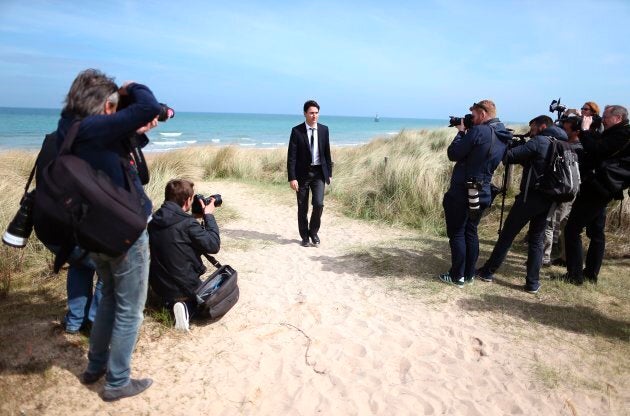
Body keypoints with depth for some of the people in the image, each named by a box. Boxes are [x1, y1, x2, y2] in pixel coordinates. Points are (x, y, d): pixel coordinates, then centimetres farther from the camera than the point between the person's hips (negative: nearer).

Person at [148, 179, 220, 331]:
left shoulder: (154, 220, -3)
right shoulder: (187, 223, -24)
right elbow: (214, 246, -17)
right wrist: (209, 216, -8)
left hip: (159, 287, 6)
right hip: (185, 287, -6)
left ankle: (172, 302, 6)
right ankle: (188, 306, -4)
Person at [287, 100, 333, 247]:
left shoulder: (324, 129, 3)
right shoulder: (296, 131, -7)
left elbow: (327, 152, 10)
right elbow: (291, 156, -9)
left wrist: (329, 172, 8)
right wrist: (292, 178, -14)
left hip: (319, 173, 2)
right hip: (302, 173, -2)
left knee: (318, 203, -11)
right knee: (302, 207, 7)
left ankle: (313, 231, 14)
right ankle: (305, 236, 24)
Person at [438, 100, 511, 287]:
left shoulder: (479, 131, -16)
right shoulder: (504, 138, 10)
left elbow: (453, 154, -12)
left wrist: (461, 132, 1)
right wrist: (466, 134, 11)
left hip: (462, 191, -8)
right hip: (482, 192, 8)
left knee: (457, 234, 3)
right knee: (470, 232, 16)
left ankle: (457, 276, 9)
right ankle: (469, 273, 22)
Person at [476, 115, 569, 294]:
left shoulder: (539, 142, -8)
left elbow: (509, 156, -13)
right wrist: (521, 148, 9)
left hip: (530, 197, -7)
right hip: (548, 199, 7)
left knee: (507, 235, 3)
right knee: (536, 239, 11)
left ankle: (488, 272, 12)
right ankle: (533, 282, 10)